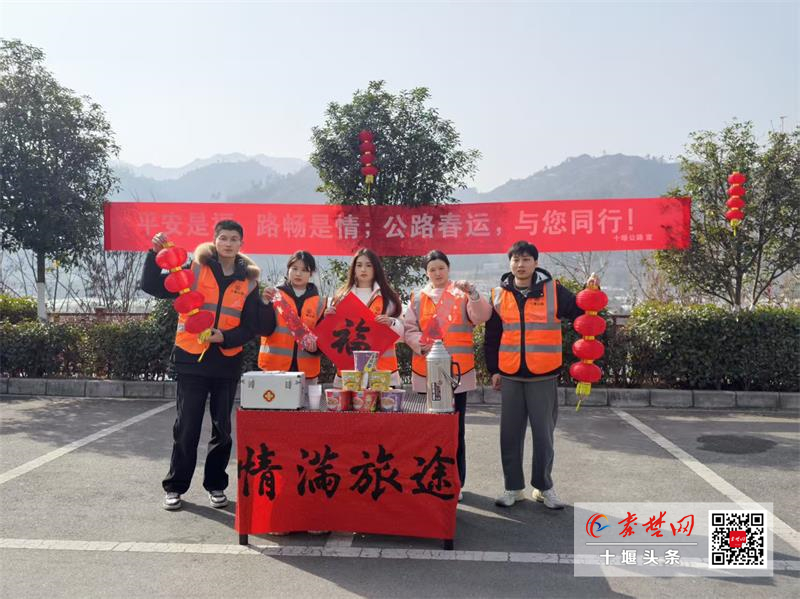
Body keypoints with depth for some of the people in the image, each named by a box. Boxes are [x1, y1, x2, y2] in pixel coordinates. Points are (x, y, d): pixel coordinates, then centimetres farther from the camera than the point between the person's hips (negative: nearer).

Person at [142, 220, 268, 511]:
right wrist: (155, 254, -17)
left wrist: (225, 337, -14)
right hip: (192, 359, -2)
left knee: (222, 428, 10)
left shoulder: (248, 280, 5)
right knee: (187, 427, 4)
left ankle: (216, 485, 25)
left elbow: (250, 327, 4)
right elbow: (152, 286, -4)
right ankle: (175, 486, 19)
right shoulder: (195, 269, 0)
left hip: (228, 362, 2)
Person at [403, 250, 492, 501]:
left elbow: (482, 316, -9)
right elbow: (409, 329, 8)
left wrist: (472, 293, -24)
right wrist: (422, 345, -10)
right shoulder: (418, 298, 11)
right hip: (427, 371, 2)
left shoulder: (462, 294, 5)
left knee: (456, 429, 2)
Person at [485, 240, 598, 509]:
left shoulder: (553, 290, -1)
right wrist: (493, 369, 6)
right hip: (510, 377, 2)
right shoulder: (499, 294, 4)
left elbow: (581, 313, 1)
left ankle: (543, 487, 24)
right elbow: (492, 337, 8)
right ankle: (513, 487, 22)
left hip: (544, 377, -1)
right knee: (511, 435, 8)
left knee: (543, 434, 8)